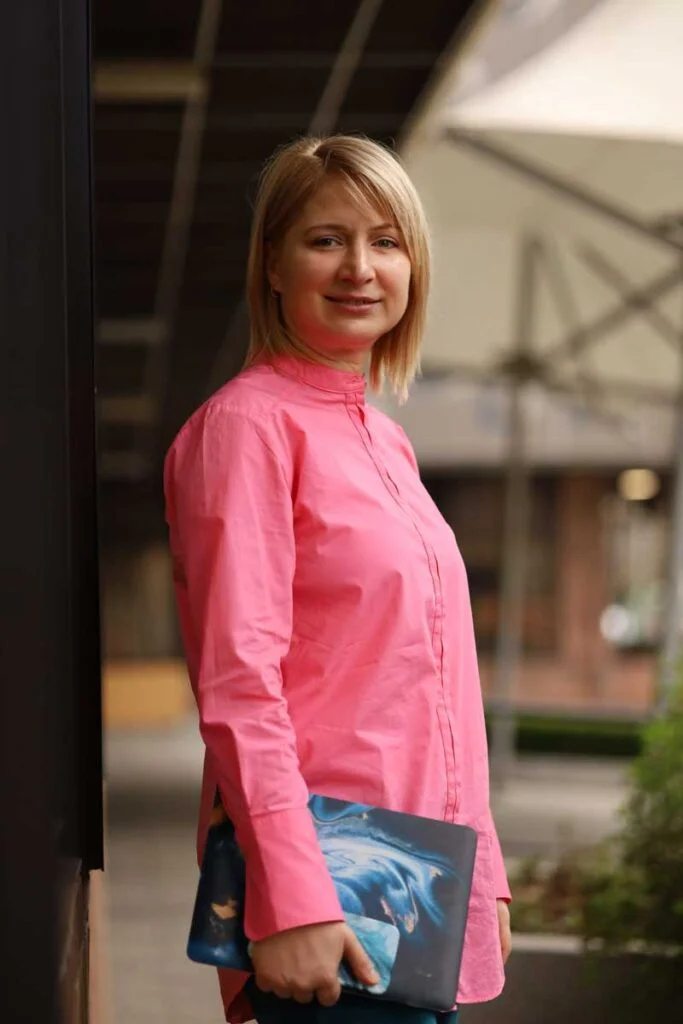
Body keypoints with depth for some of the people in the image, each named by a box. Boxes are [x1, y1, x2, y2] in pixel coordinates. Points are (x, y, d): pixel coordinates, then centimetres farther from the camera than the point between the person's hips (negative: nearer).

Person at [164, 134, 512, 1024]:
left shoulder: (388, 443, 16)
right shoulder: (250, 423, -8)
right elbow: (237, 684, -16)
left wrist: (483, 871, 17)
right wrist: (290, 899, -21)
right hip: (329, 909, -8)